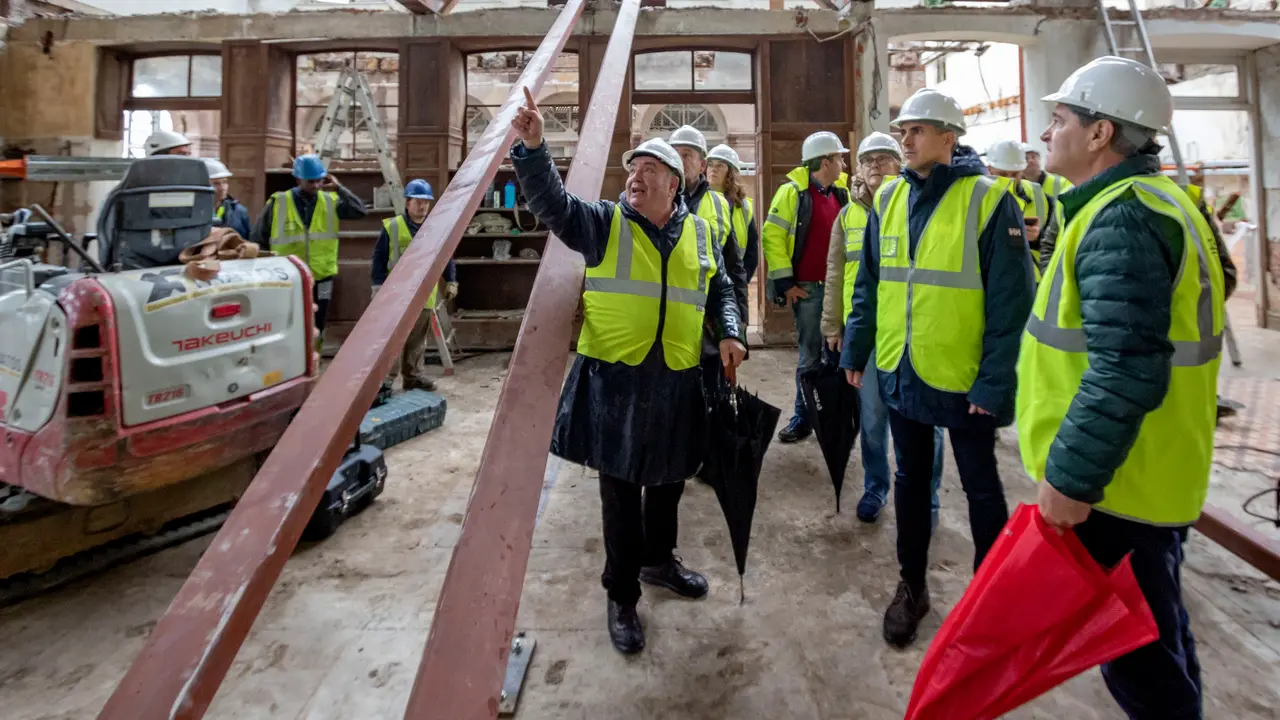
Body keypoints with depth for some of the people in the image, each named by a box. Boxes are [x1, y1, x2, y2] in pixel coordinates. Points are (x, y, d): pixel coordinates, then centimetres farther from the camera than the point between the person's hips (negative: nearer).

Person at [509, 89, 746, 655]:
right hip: (614, 380, -3)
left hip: (675, 382, 4)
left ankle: (658, 560, 45)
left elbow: (720, 289, 20)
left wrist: (730, 333, 4)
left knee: (668, 481, 20)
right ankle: (622, 597, 23)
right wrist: (532, 149, -31)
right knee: (621, 492, 6)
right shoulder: (603, 222, -1)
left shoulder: (699, 233, 10)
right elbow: (551, 202, -16)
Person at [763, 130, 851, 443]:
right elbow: (772, 235, -10)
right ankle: (803, 418, 13)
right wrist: (785, 281, -12)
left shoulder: (842, 195, 12)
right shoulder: (793, 192, -6)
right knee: (810, 356, 0)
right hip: (808, 288, -5)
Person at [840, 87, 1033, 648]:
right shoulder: (889, 198, 4)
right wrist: (855, 351, 7)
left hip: (962, 376, -4)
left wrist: (995, 382, -17)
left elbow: (1010, 301, -13)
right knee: (911, 480, 17)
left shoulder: (988, 199, -11)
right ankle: (912, 586, 35)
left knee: (980, 486, 13)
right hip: (900, 371, 5)